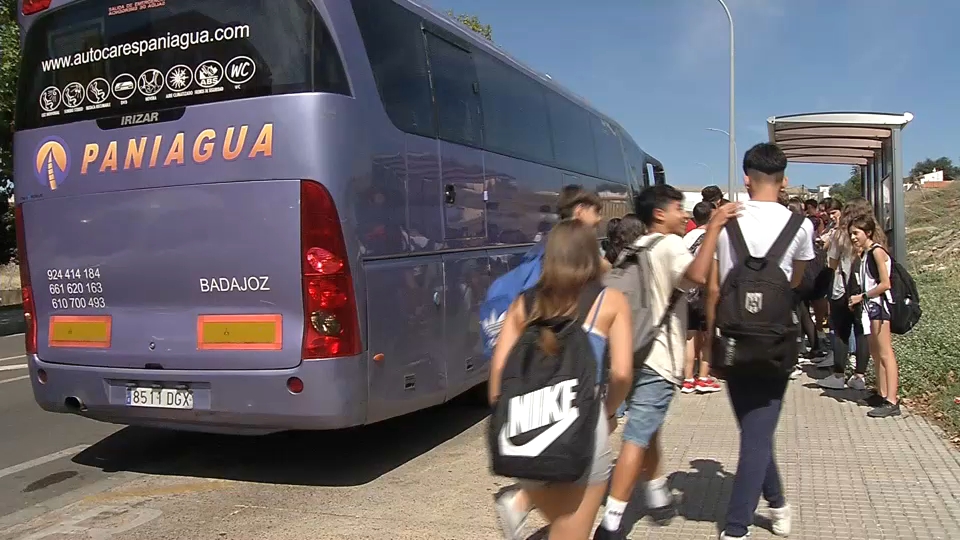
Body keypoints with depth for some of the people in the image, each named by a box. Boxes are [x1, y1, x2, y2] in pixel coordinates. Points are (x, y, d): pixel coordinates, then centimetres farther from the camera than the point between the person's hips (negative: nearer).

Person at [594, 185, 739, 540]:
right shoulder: (670, 245, -10)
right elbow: (697, 275, -31)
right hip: (658, 358, -9)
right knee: (637, 438, -8)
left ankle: (658, 498, 34)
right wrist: (714, 226, -25)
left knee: (647, 430, 21)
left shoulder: (636, 249, 15)